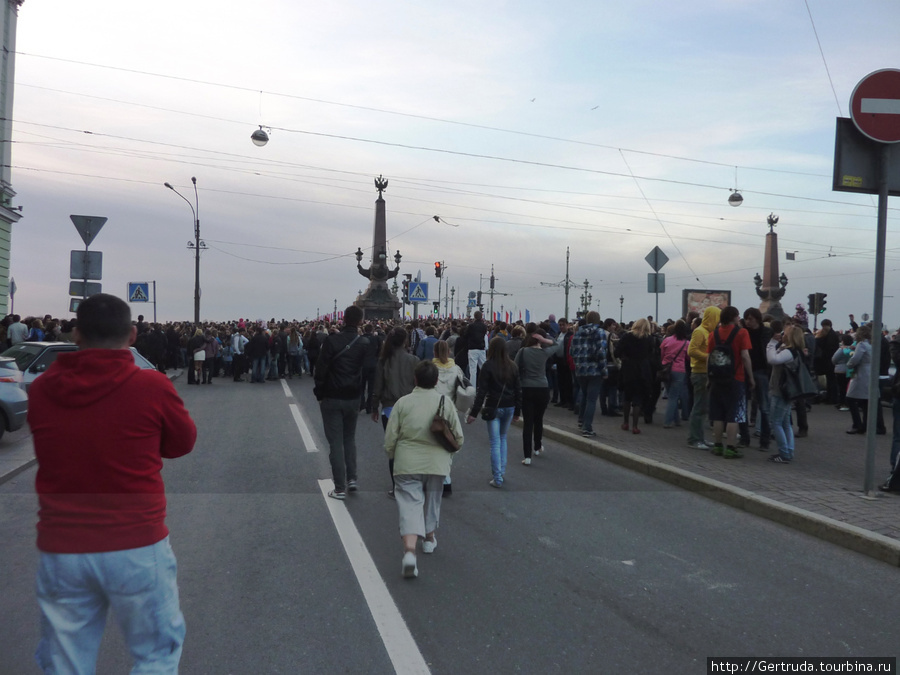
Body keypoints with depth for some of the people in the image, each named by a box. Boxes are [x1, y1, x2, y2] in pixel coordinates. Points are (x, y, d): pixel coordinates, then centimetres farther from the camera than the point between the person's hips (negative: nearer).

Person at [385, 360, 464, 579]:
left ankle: (409, 550, -23)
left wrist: (392, 455, 17)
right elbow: (458, 437, 1)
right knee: (432, 501, 23)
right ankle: (429, 539, 42)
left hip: (407, 464, -2)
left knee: (409, 504, -4)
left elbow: (390, 438, -3)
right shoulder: (445, 402, -1)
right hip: (437, 463, 2)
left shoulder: (403, 402, -5)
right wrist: (448, 452, 21)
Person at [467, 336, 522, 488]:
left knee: (495, 442, 0)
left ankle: (498, 479, 1)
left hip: (493, 407, -4)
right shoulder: (512, 366, 3)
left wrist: (474, 412, -11)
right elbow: (518, 390, 7)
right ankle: (502, 472, 23)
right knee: (503, 438, 21)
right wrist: (517, 411, 15)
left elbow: (481, 391, -13)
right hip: (509, 407, 4)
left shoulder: (488, 366, -10)